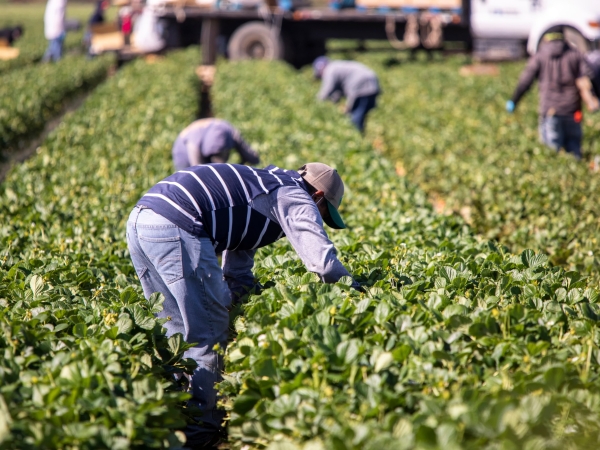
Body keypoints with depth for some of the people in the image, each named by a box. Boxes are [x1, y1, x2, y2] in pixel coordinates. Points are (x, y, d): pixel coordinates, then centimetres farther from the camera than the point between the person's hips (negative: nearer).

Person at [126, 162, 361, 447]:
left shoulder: (260, 190, 33)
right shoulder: (295, 198, 8)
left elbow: (237, 276, 34)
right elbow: (323, 261, -3)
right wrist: (356, 290, 12)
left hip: (139, 220, 10)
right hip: (176, 226, -10)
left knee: (176, 330, 20)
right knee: (208, 334, 2)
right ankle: (200, 429, 6)